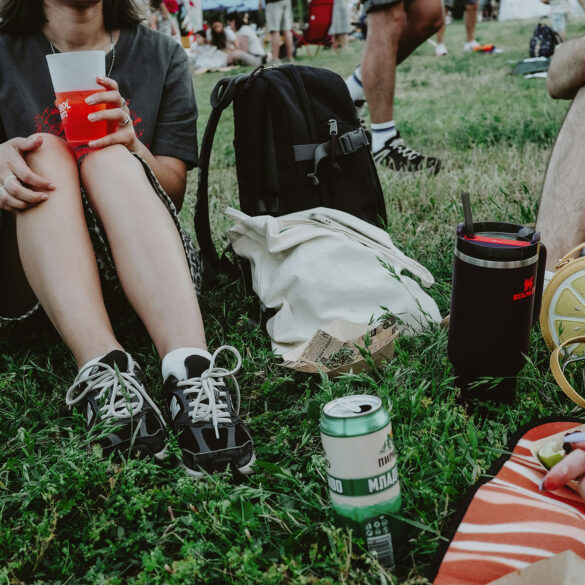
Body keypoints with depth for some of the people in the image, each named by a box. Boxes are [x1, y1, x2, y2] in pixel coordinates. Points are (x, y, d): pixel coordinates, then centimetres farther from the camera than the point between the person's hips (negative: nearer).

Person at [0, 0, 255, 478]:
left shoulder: (162, 56, 9)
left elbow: (174, 191, 2)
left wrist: (130, 144, -19)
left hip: (138, 256, 0)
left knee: (111, 158, -27)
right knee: (45, 151, -24)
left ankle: (191, 373, -49)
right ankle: (104, 369, -47)